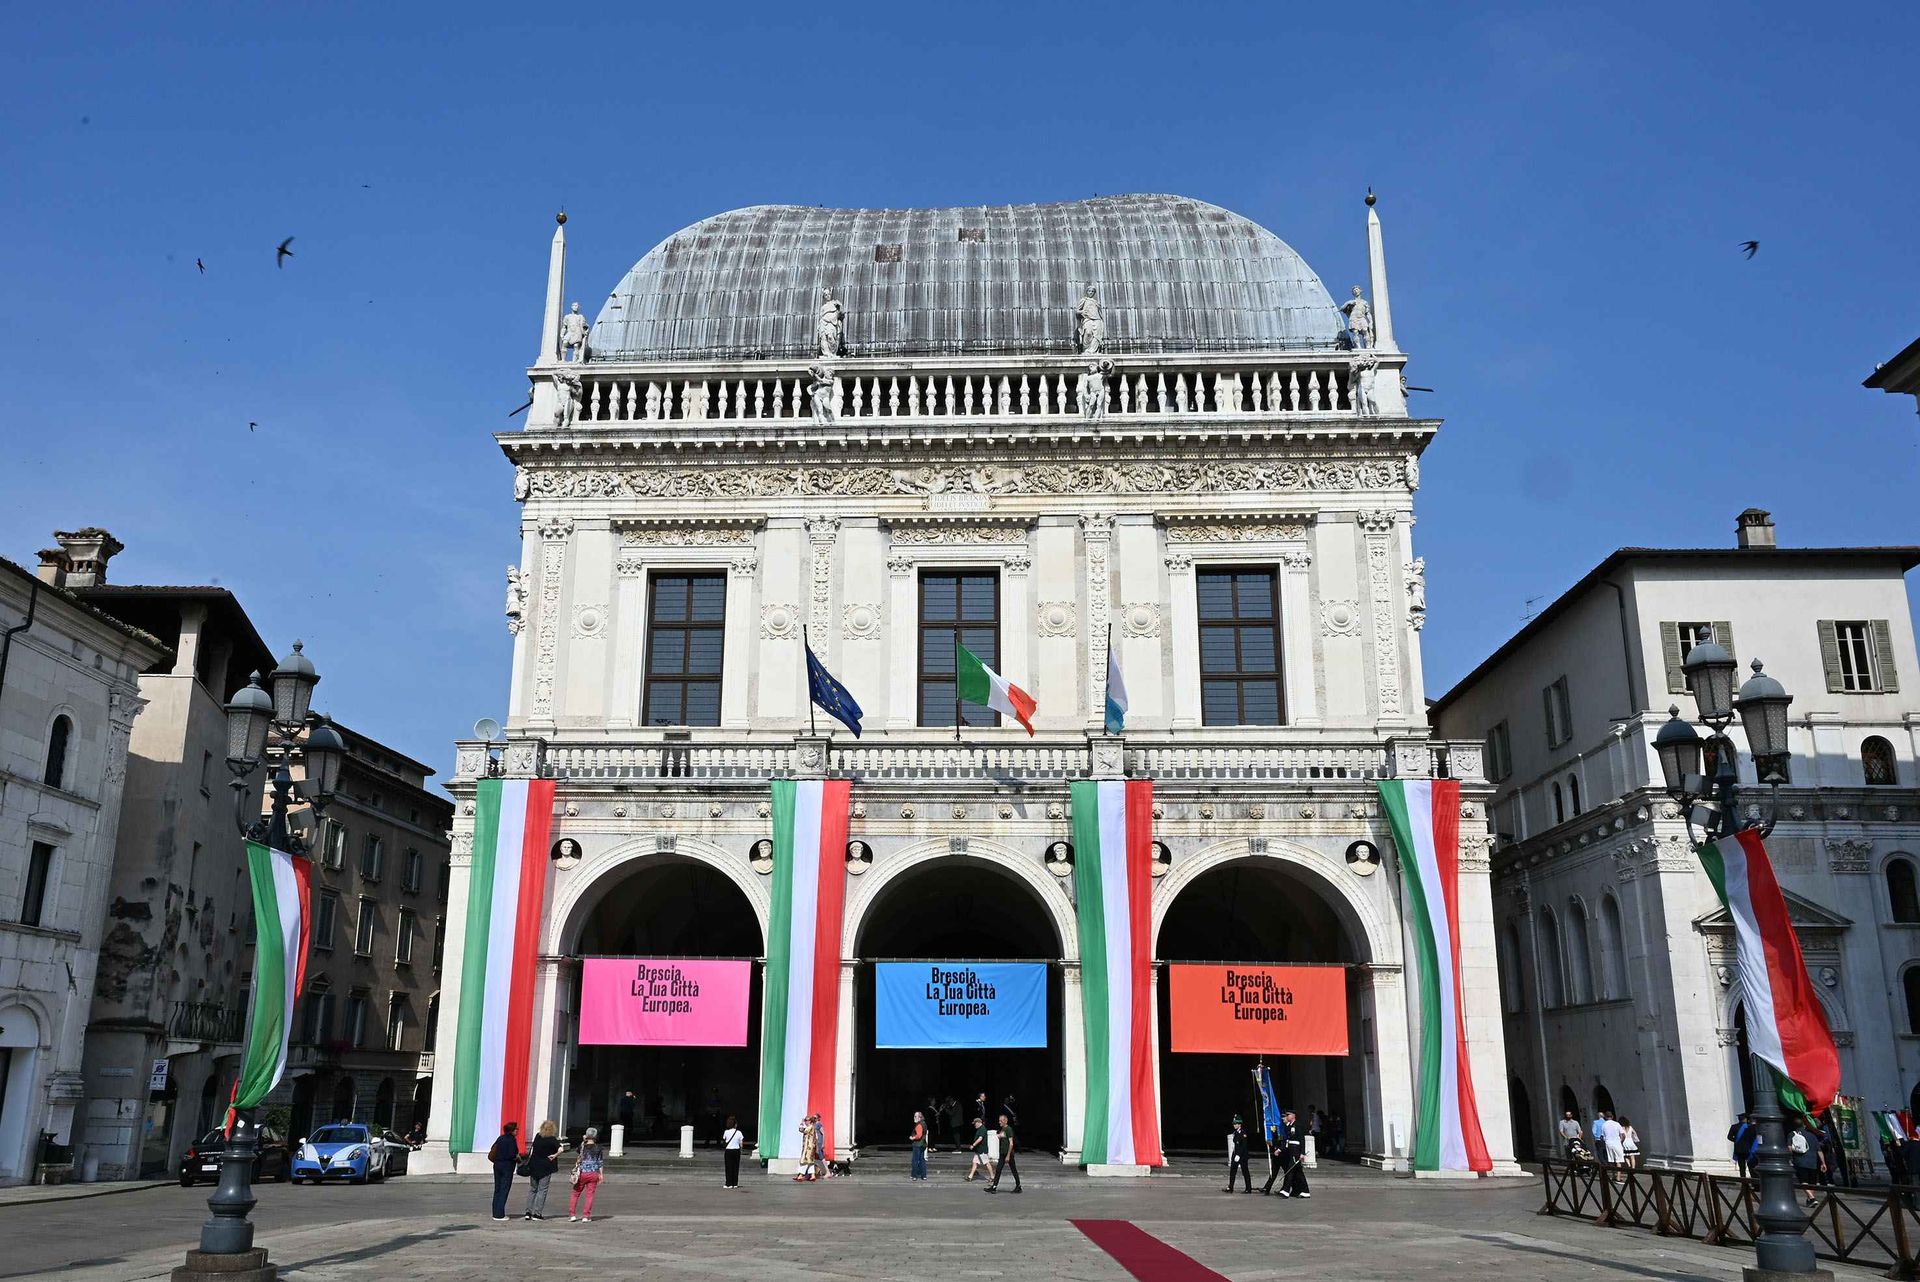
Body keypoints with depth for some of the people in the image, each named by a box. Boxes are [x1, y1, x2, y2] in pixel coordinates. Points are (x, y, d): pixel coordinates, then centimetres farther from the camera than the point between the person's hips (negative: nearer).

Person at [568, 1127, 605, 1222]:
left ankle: (571, 1215, 11)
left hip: (582, 1174, 0)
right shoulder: (598, 1149, -3)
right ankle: (586, 1216, 2)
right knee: (589, 1195, 4)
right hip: (593, 1174, 0)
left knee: (576, 1194, 13)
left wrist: (583, 1141, 17)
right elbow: (600, 1163, -1)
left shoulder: (582, 1147, -5)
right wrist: (601, 1175, 6)